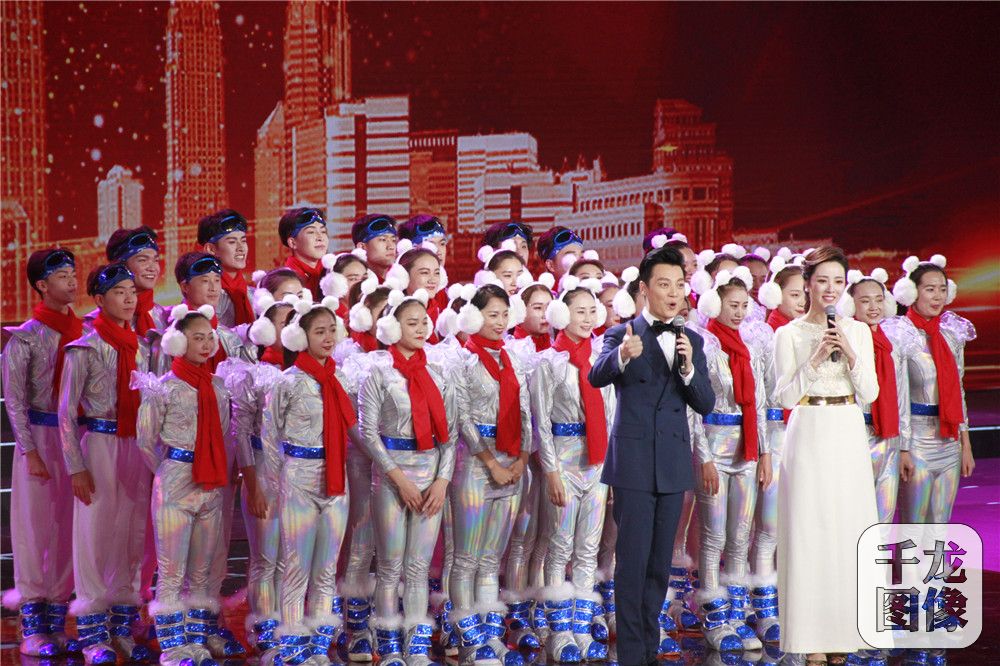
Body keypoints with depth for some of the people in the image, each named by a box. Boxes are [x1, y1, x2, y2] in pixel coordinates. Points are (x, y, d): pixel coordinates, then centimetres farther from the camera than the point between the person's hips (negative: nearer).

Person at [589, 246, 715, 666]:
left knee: (659, 563, 10)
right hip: (633, 461, -4)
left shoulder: (692, 341, 10)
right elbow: (596, 377, -21)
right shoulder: (621, 335, -2)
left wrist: (688, 367, -16)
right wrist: (622, 356, -43)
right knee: (632, 560, -4)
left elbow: (706, 405, 3)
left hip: (673, 462, 4)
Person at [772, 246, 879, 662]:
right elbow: (785, 397, -6)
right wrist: (816, 358, -15)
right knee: (809, 530, -3)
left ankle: (845, 628, 15)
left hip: (848, 438, 3)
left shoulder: (859, 331, 8)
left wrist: (850, 354, -11)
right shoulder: (789, 334, 0)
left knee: (850, 528, 3)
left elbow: (870, 393, 3)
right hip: (809, 436, -3)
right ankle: (811, 634, 5)